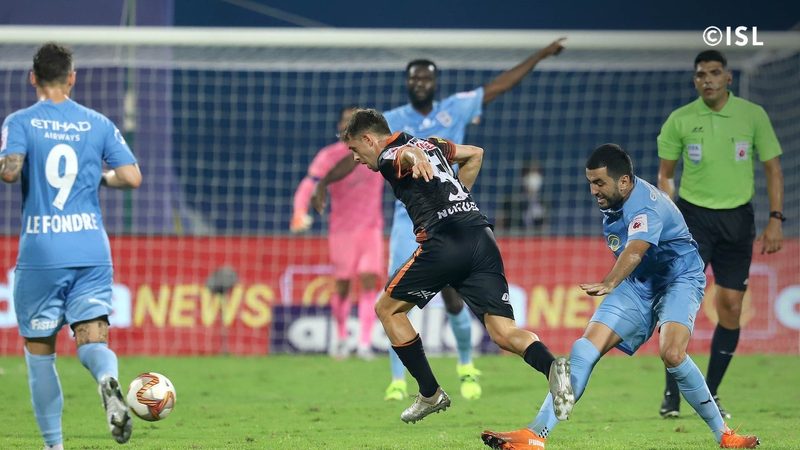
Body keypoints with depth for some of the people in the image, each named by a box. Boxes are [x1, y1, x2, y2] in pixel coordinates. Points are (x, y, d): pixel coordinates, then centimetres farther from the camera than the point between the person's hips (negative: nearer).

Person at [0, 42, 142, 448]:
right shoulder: (98, 124, 7)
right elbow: (131, 177, 0)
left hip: (40, 253, -2)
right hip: (91, 252, 2)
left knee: (39, 350, 11)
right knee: (93, 340, -1)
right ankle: (108, 380, -36)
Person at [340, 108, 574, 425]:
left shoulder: (388, 157, 5)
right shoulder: (429, 143, 28)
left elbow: (407, 152, -21)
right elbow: (474, 154, 43)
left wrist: (416, 160, -45)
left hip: (443, 241, -7)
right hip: (482, 238, 7)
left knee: (387, 308, 16)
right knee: (503, 332, -2)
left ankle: (430, 394, 17)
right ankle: (552, 366, -33)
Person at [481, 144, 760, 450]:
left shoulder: (646, 206, -28)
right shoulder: (610, 201, -2)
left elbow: (634, 251, -47)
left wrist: (610, 284, -63)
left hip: (679, 278, -7)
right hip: (638, 285, 7)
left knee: (671, 353, -31)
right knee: (586, 348, -9)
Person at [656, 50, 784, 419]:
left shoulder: (753, 115, -1)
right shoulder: (679, 120, -1)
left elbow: (773, 169, 5)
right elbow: (665, 173, 8)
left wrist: (775, 219, -2)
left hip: (737, 218, 1)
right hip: (693, 215, -1)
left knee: (731, 307, -1)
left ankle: (710, 395, 12)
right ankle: (672, 395, -5)